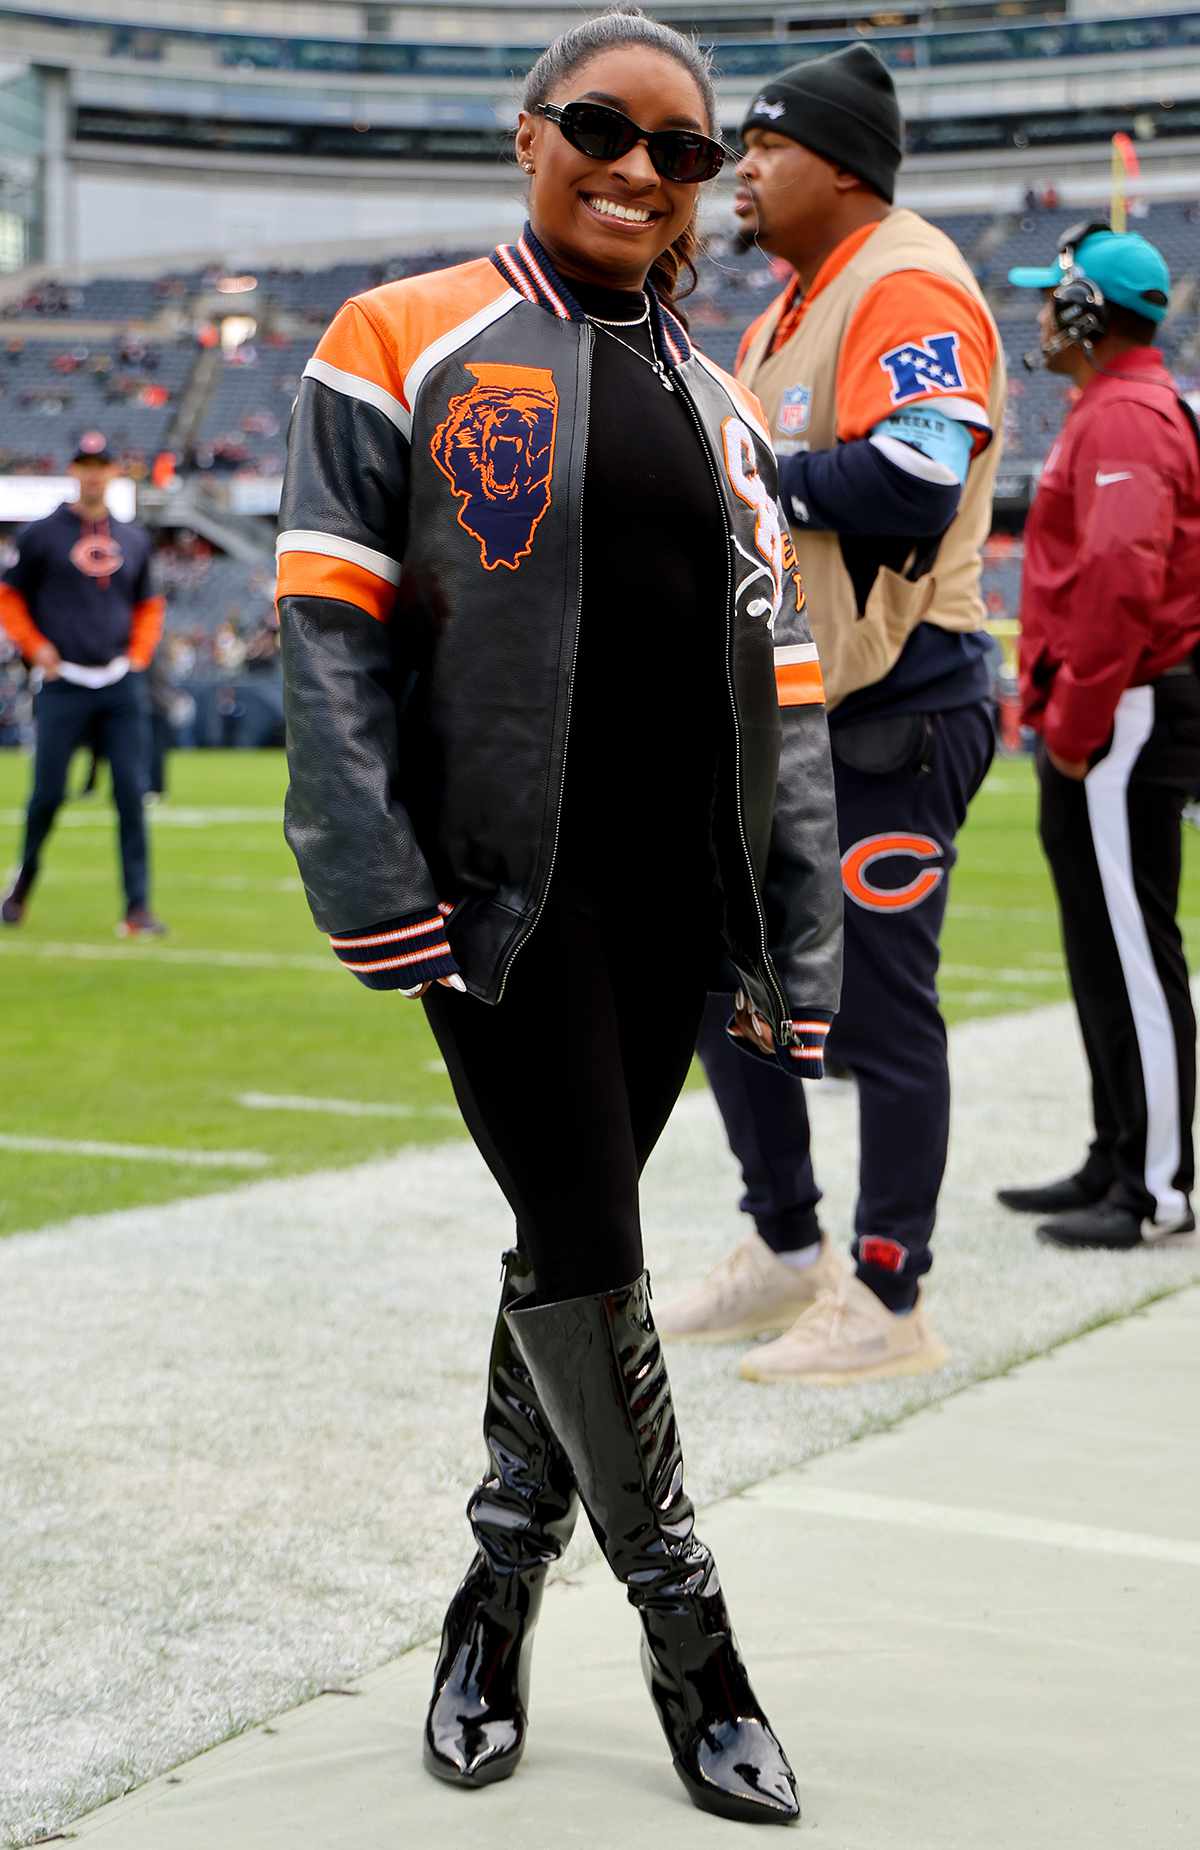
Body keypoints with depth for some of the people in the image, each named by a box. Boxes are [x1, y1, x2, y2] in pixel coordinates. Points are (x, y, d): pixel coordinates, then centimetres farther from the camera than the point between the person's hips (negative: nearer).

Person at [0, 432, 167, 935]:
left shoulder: (134, 539, 13)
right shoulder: (43, 535, 2)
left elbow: (148, 605, 23)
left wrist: (139, 654, 9)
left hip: (120, 685, 3)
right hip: (64, 685, -3)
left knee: (131, 794, -5)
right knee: (48, 794, 0)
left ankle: (137, 907, -5)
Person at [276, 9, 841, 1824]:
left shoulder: (718, 405, 16)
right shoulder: (403, 347, 1)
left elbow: (783, 691, 13)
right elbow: (332, 632, -5)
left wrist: (801, 957, 7)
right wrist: (376, 897, -14)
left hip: (672, 889, 5)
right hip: (502, 878, -4)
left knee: (570, 1249, 10)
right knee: (586, 1253, -3)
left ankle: (498, 1597, 25)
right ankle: (686, 1630, 12)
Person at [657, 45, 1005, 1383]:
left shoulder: (908, 285, -13)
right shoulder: (786, 312, 19)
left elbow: (912, 478, -27)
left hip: (889, 719, -10)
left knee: (876, 1009, -4)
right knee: (723, 970, 15)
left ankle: (888, 1302, 6)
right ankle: (785, 1250, 29)